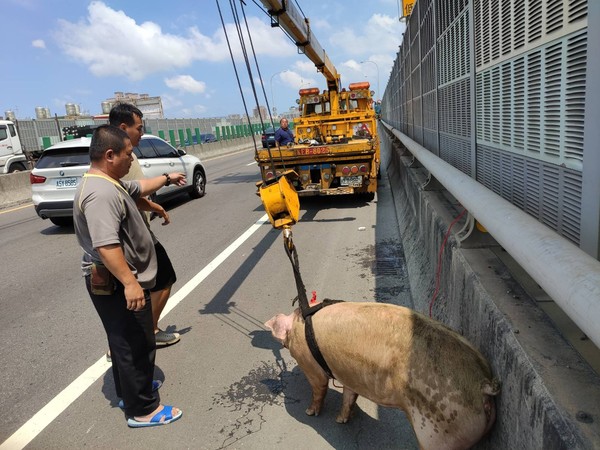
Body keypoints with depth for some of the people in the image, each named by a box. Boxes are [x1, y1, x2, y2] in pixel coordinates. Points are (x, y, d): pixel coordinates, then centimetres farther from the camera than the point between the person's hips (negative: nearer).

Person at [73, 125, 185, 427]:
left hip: (116, 281, 11)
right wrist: (130, 282, -34)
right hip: (116, 284, -11)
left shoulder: (110, 183, 9)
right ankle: (142, 410, 14)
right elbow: (106, 246, -33)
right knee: (137, 345, 0)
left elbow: (138, 188, 30)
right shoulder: (100, 193, -26)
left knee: (125, 342, 23)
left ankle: (130, 390, 41)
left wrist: (166, 178, 40)